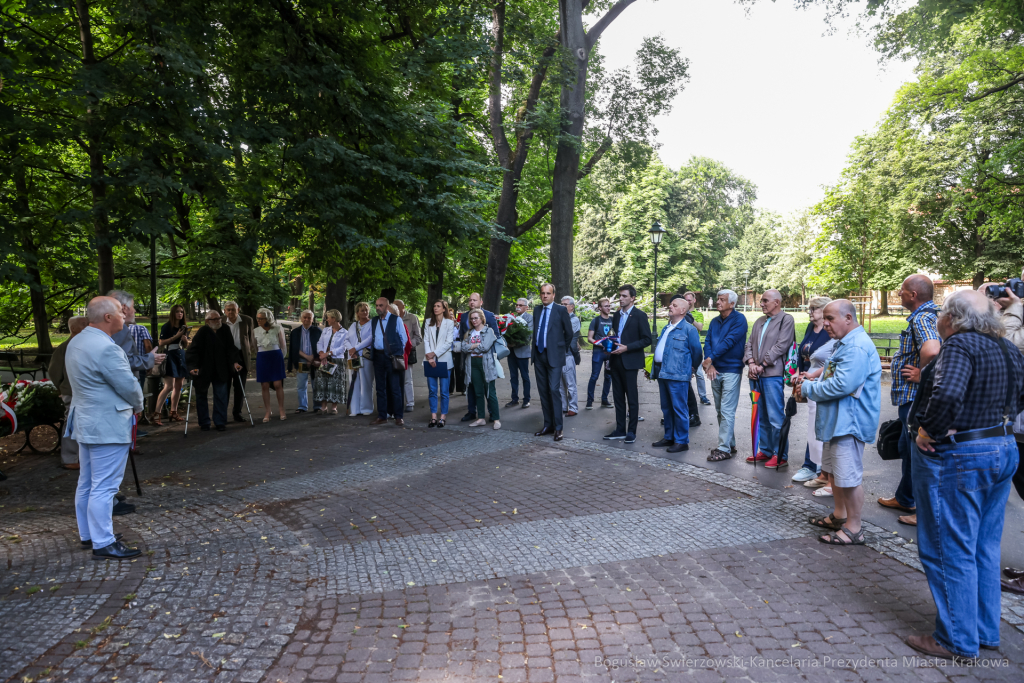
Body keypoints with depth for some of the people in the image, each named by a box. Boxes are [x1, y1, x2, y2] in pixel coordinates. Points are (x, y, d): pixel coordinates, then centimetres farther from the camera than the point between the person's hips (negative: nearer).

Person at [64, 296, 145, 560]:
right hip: (108, 427, -10)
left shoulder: (76, 342, 9)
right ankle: (103, 543, 2)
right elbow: (129, 387, -17)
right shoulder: (106, 348, -23)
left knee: (86, 483, 17)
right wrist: (138, 405, 5)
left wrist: (130, 402, 14)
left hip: (85, 422, 10)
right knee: (104, 486, -4)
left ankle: (87, 535, 29)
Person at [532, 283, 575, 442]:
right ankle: (548, 425, 17)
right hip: (539, 355, 6)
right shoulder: (537, 310, 13)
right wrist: (533, 352, 13)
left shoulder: (561, 310, -4)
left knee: (554, 390, -10)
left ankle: (558, 427, -4)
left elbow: (569, 333, 1)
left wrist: (562, 349, 8)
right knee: (543, 391, 9)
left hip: (554, 356, -6)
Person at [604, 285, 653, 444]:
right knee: (618, 397, 10)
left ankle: (631, 431, 10)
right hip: (615, 361, 7)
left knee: (632, 398, 1)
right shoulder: (616, 315, 13)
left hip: (629, 361, -6)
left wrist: (627, 347, -17)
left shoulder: (640, 316, -7)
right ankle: (620, 430, 18)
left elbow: (647, 340, -10)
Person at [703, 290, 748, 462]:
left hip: (731, 371, -7)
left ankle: (724, 449, -3)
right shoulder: (715, 322, 13)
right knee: (720, 411, 12)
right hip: (715, 371, 7)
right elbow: (707, 342, 4)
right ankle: (730, 444, 23)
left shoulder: (739, 319, -8)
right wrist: (710, 365, -11)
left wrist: (710, 359, -15)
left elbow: (729, 341, -17)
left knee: (727, 411, -7)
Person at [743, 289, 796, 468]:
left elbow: (781, 346, -13)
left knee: (775, 417, -5)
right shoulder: (759, 322, 18)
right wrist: (751, 363, -5)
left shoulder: (786, 320, -4)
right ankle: (765, 450, 23)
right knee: (761, 416, 13)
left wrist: (762, 365, -12)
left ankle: (780, 456, 3)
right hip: (756, 375, 7)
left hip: (773, 374, -7)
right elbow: (750, 344, 13)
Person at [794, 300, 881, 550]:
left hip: (849, 422, -12)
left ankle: (853, 529, 7)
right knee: (835, 471, 22)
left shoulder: (857, 347, -21)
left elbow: (842, 384, -28)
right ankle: (839, 515, 36)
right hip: (837, 420, 12)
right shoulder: (845, 343, 17)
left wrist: (807, 388, -15)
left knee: (849, 476, -4)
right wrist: (807, 382, 5)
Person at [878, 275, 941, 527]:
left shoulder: (921, 319, -21)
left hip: (916, 399, -11)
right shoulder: (929, 315, 12)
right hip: (912, 397, 11)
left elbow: (931, 350, -40)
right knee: (907, 449, 23)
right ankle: (904, 498, 38)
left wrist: (922, 375, -24)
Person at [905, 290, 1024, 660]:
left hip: (956, 458, -9)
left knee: (950, 550, 3)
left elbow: (947, 395, -34)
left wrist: (928, 431, -21)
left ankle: (958, 640, 14)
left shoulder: (960, 345, -19)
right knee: (985, 548, 19)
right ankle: (986, 631, 30)